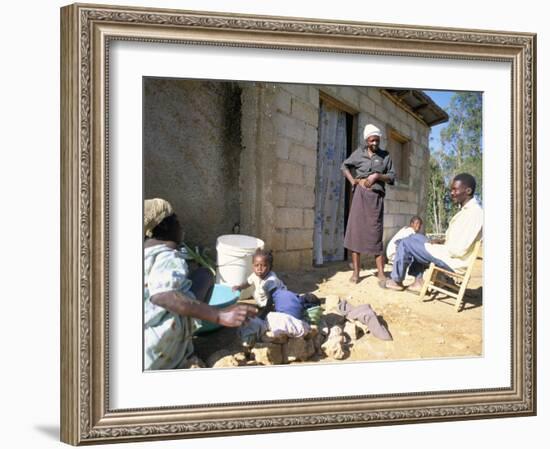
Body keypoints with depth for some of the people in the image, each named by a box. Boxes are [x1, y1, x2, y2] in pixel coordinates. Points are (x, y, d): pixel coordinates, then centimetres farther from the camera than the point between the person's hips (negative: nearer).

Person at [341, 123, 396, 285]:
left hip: (376, 196, -1)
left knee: (375, 233, -3)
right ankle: (356, 272, 4)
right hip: (360, 194, 1)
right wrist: (352, 180, 5)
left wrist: (378, 176, -10)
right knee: (355, 230, -2)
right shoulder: (359, 153, 9)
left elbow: (392, 177, 7)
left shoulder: (385, 156, 8)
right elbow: (345, 166, 20)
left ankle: (381, 273, 0)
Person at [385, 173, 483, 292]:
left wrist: (439, 246, -12)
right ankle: (418, 281, 16)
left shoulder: (474, 213, -22)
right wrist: (442, 242, 4)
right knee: (416, 238, 22)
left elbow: (459, 250, -26)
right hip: (449, 253, 10)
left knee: (406, 244, -3)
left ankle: (397, 281, 15)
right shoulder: (467, 209, 10)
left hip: (451, 260, -10)